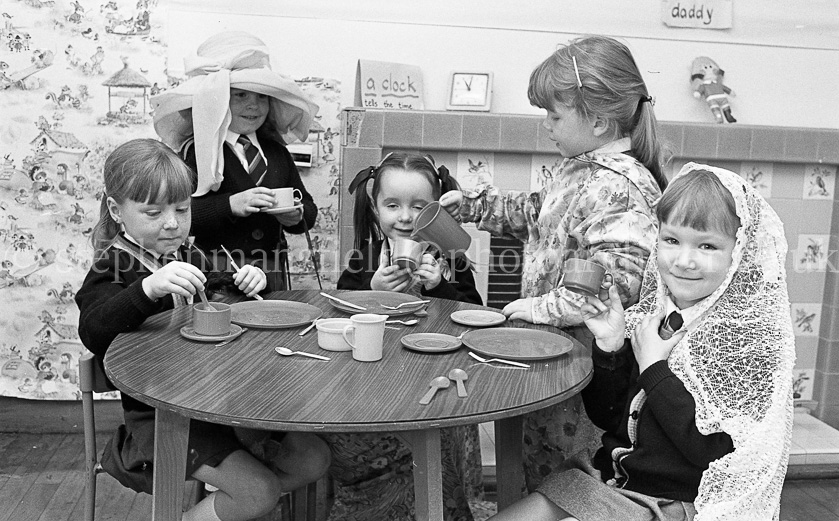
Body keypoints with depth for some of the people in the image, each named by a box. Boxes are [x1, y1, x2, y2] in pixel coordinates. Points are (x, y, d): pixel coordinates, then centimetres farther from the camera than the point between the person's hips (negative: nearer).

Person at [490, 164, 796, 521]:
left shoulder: (752, 337, -14)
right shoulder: (651, 313, 1)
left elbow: (716, 451, -22)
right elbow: (605, 416, 6)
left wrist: (653, 369, -17)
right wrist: (610, 350, -10)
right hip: (610, 478, 5)